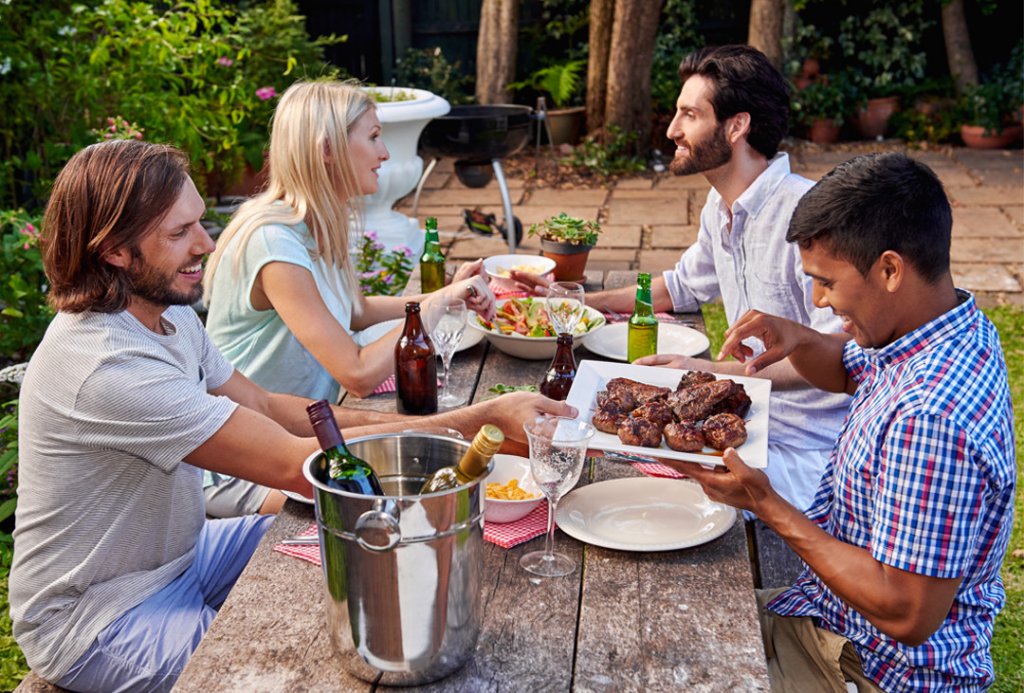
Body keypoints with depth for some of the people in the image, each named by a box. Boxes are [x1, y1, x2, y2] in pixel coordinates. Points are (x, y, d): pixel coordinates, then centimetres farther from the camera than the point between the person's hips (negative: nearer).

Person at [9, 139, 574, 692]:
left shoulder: (166, 312, -2)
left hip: (180, 554, 9)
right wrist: (482, 419, -32)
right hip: (96, 622, -9)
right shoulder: (108, 369, -33)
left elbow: (264, 406, 4)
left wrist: (401, 425, -11)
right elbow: (294, 464, -34)